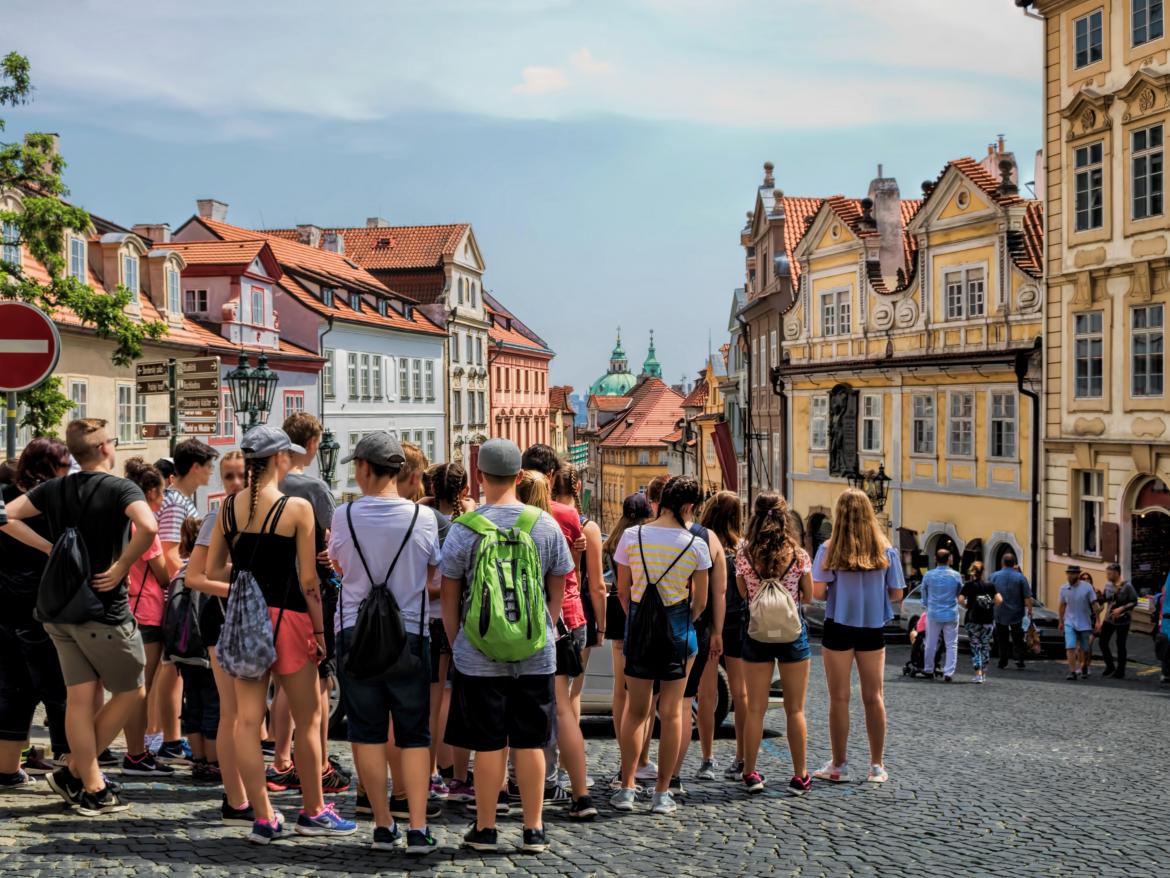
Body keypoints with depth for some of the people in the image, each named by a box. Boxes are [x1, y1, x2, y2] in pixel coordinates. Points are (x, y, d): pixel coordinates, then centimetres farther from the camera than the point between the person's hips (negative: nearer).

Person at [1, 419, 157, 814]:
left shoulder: (54, 488, 6)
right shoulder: (121, 488, -12)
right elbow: (148, 527, -31)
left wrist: (50, 548, 5)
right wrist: (121, 566, -18)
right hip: (105, 610, -6)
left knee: (80, 697, 9)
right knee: (132, 691, 9)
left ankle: (92, 788, 12)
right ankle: (75, 772, 10)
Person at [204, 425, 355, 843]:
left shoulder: (229, 506, 3)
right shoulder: (297, 508, -11)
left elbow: (213, 569, 7)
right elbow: (308, 580, -10)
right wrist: (320, 630, -1)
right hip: (286, 617, -4)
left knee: (247, 719, 6)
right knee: (308, 718, 10)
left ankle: (263, 818, 8)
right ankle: (313, 812, 20)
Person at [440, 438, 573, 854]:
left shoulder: (463, 529, -6)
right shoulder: (546, 525, 0)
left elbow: (449, 597, 0)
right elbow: (557, 593, 7)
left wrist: (456, 645, 12)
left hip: (479, 656, -1)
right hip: (536, 655, 2)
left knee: (488, 744, 5)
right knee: (530, 743, 8)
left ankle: (485, 829, 14)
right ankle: (534, 830, 14)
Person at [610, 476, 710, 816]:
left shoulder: (632, 536, -3)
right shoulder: (696, 544, -6)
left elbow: (623, 590, 3)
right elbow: (700, 601, -1)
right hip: (678, 628, -1)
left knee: (635, 710, 12)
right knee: (671, 712, 6)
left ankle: (627, 789, 12)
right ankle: (662, 793, 10)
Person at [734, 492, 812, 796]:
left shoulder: (743, 552, -8)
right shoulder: (798, 554, -8)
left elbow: (743, 592, 2)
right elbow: (808, 597, 2)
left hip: (756, 632, 1)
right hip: (792, 632, 0)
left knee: (755, 709, 10)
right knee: (795, 710, 9)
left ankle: (750, 773, 14)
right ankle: (800, 777, 13)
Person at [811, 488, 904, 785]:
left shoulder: (830, 549, -8)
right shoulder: (886, 551, -2)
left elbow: (817, 592, -13)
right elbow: (896, 594, 1)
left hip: (839, 628, -2)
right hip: (873, 629, 2)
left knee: (839, 698, 6)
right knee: (874, 697, 10)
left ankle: (839, 765, 12)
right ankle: (877, 766, 15)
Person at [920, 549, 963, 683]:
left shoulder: (928, 575, -5)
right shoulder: (956, 575, -7)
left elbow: (924, 593, 9)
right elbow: (960, 593, 9)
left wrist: (925, 606, 26)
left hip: (933, 614, 1)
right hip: (951, 614, -1)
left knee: (931, 644, 12)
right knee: (951, 645, 3)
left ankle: (928, 670, 21)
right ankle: (948, 672, -6)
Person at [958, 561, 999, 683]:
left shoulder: (968, 585, -1)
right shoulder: (989, 586, 5)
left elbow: (960, 600, -13)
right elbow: (999, 600, -4)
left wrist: (966, 606, 5)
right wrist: (990, 605, 13)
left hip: (972, 620, -2)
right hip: (988, 621, 2)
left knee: (975, 647, 0)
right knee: (985, 646, 13)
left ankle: (978, 674, -12)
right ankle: (984, 674, 18)